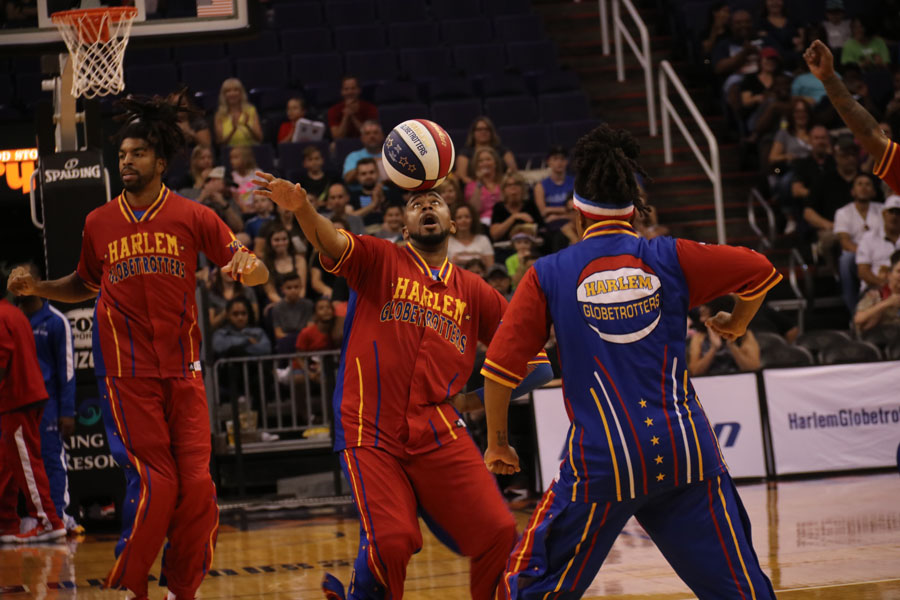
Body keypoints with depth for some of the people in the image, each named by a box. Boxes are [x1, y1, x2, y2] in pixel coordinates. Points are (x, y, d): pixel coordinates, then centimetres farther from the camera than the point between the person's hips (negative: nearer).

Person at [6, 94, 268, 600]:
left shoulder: (193, 217, 3)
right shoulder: (100, 223, 8)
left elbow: (258, 273, 3)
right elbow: (86, 286, 24)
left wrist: (248, 268, -20)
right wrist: (38, 287, 7)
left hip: (183, 372, 1)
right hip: (128, 374, -1)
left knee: (197, 486, -6)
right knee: (155, 486, -11)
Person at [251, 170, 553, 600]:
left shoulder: (474, 293, 15)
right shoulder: (380, 259, 6)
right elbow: (332, 243, -15)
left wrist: (481, 398, 9)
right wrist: (302, 209, -35)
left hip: (439, 434, 3)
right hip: (372, 433, -3)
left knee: (498, 533, -8)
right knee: (392, 540, -20)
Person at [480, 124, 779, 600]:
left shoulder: (548, 275, 1)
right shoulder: (669, 258, 4)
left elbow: (501, 369, -1)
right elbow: (761, 272, 12)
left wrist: (497, 443, 13)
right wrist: (735, 324, 31)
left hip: (602, 460, -2)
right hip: (686, 451, 2)